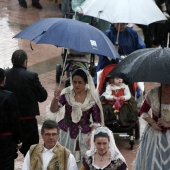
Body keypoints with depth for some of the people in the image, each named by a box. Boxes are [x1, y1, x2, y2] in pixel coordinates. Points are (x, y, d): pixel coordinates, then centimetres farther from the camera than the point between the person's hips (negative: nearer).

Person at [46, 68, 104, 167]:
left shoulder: (92, 97, -8)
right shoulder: (67, 93, -6)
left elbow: (97, 121, -2)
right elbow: (53, 110, -12)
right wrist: (56, 98, -31)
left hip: (84, 135, -1)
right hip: (67, 133, 1)